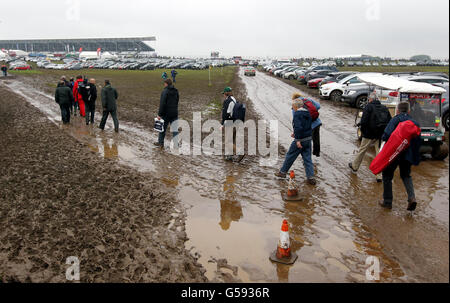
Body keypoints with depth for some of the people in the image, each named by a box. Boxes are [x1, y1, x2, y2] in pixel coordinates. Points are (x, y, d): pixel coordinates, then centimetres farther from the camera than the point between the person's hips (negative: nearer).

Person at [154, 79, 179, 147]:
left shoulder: (165, 91, -13)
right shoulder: (176, 91, 8)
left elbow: (162, 104, -18)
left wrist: (159, 114, -17)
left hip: (166, 114, -5)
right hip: (174, 113, 5)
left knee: (163, 128, 11)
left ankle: (160, 142, 22)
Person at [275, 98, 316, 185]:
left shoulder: (297, 114, -15)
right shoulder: (308, 113, 11)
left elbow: (298, 127, -25)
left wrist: (298, 140, -25)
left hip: (300, 139, -7)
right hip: (308, 138, 7)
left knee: (290, 156, 8)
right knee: (307, 158, 10)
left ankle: (283, 172, 21)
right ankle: (311, 177, 7)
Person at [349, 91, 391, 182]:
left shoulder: (368, 107, -9)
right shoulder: (384, 108, 9)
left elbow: (364, 121, -17)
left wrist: (363, 131, -3)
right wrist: (385, 132, 13)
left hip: (369, 134, -4)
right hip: (381, 135, 4)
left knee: (362, 150, 14)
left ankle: (354, 166, 32)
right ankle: (379, 176, 7)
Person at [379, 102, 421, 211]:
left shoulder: (395, 120, -8)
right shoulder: (415, 123, 9)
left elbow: (386, 136, -20)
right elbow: (418, 141, 10)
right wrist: (416, 158, 17)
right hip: (407, 155, 5)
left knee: (387, 176, 10)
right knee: (406, 175, 24)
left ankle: (387, 201, 15)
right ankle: (412, 197, 4)